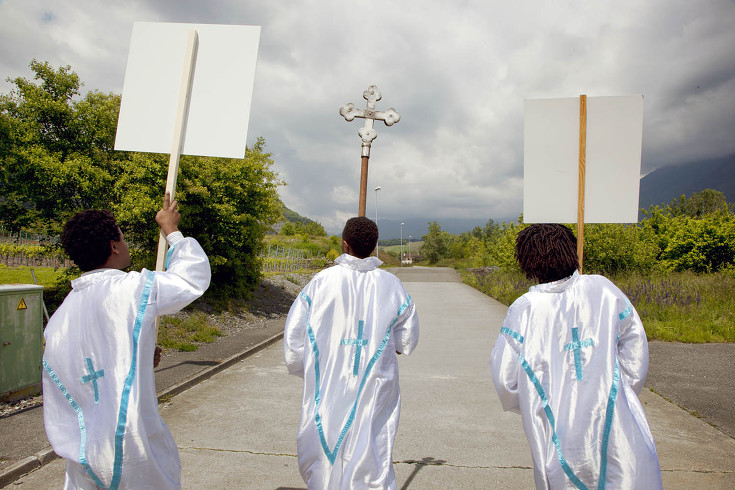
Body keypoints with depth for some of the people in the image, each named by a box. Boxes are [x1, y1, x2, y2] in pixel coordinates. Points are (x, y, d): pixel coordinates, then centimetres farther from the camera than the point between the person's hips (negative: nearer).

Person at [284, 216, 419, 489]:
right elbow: (407, 341, 5)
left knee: (321, 455, 17)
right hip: (374, 392, 1)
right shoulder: (391, 285, -4)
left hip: (326, 388, 0)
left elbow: (293, 335, -1)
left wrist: (302, 369, 16)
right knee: (372, 458, 10)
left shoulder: (322, 281, -8)